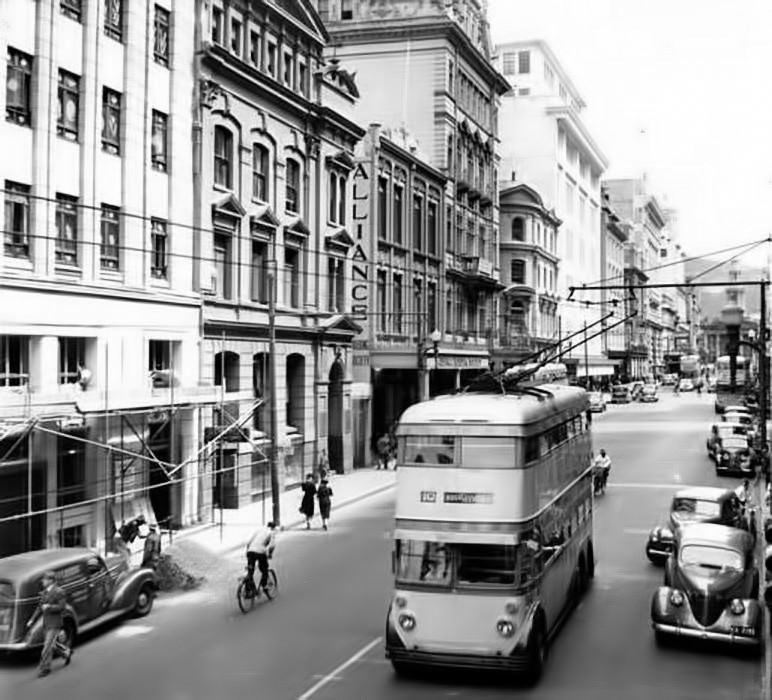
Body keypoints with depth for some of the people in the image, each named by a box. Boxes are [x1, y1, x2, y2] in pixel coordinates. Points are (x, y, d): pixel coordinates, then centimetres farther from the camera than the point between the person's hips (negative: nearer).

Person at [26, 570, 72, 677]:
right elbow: (40, 608, 12)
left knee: (48, 646, -7)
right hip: (46, 623, 7)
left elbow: (62, 607, -19)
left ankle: (44, 668, 1)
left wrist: (49, 607, -24)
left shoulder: (59, 592, -14)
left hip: (55, 624, -7)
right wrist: (32, 620, 5)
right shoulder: (44, 592, 9)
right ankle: (67, 652, 38)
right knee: (53, 644, 16)